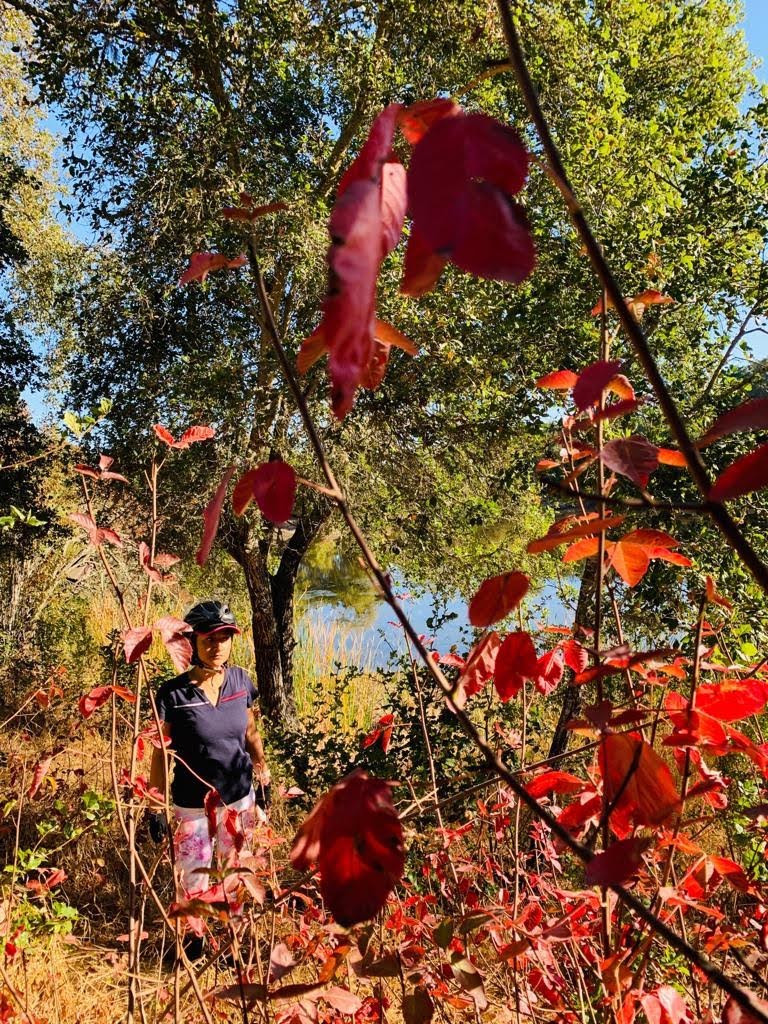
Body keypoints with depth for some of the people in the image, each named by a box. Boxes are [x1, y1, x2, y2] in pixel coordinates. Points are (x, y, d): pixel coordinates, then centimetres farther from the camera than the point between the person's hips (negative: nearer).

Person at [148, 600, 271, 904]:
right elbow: (161, 754, -8)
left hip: (240, 800, 3)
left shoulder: (241, 681, -6)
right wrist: (156, 808, -6)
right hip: (193, 807, -3)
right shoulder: (173, 694, -16)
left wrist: (264, 783, 10)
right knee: (193, 886, 8)